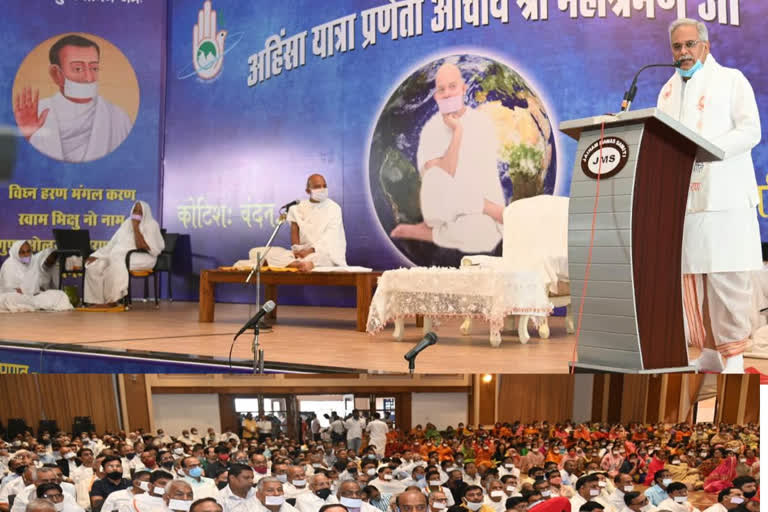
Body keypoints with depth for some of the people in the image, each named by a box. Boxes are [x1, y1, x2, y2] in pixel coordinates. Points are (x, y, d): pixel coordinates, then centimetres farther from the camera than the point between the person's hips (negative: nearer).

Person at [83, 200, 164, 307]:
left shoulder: (151, 225, -5)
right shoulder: (127, 223, 16)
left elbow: (142, 247, -16)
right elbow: (112, 243, 13)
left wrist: (136, 228, -17)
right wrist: (96, 255, 1)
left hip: (142, 258, -7)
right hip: (120, 254, 7)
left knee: (116, 263, -37)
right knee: (94, 264, -15)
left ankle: (112, 300, -28)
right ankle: (96, 300, -16)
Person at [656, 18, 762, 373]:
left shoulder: (731, 80, 7)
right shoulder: (668, 91, 21)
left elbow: (750, 130, -4)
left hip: (723, 196, -5)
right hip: (681, 199, 5)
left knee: (726, 277, -10)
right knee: (691, 278, 2)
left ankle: (734, 356, -4)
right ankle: (708, 352, 10)